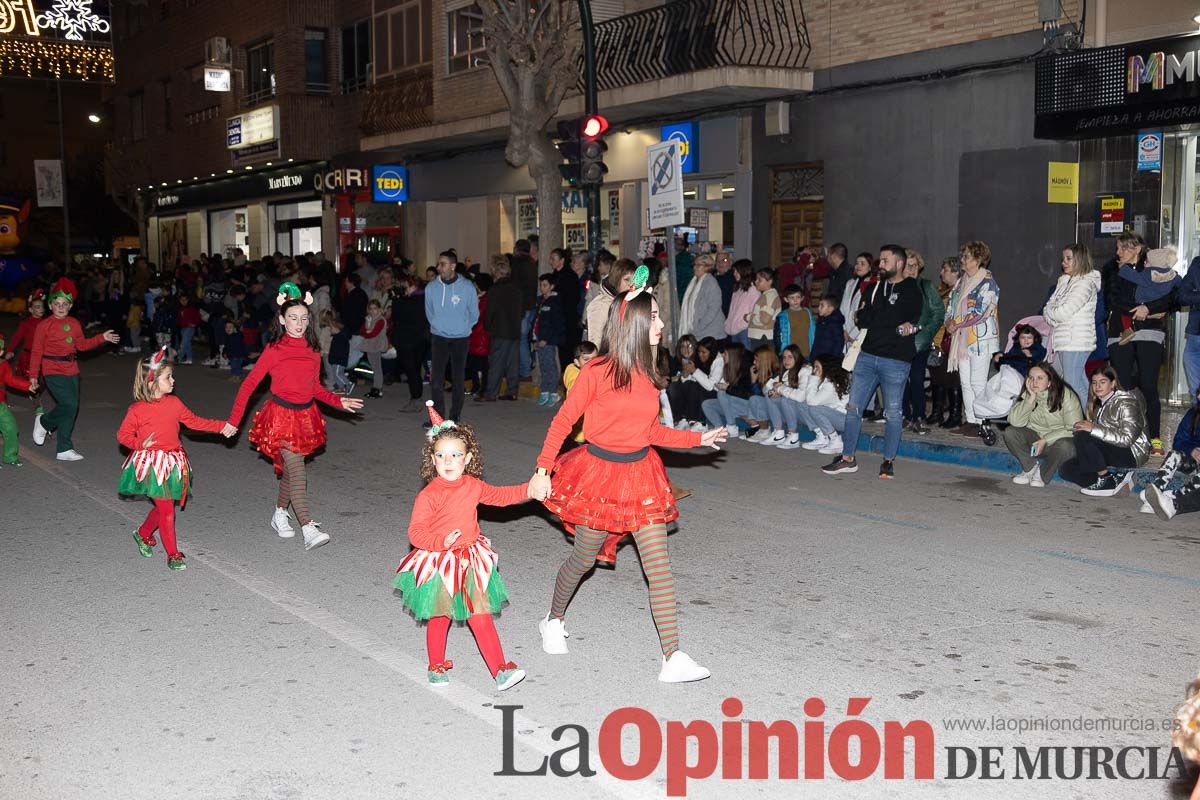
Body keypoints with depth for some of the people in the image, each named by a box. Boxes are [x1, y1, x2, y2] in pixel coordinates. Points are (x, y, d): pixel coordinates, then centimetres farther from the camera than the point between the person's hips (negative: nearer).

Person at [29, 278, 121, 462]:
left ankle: (64, 450, 14)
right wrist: (33, 376, -7)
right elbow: (37, 352, -5)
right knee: (70, 405, -18)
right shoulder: (44, 325, -6)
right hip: (53, 371, -6)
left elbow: (82, 344, 17)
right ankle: (44, 422, 12)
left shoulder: (74, 324, 9)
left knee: (71, 408, 5)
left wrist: (102, 337, 8)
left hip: (72, 371, 6)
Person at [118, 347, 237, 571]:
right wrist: (140, 443, -18)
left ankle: (143, 534, 41)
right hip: (151, 463, -6)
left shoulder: (174, 403, 5)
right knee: (166, 508, -7)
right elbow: (123, 434, 0)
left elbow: (194, 421, 15)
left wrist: (221, 426, 10)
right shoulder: (137, 410, -9)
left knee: (163, 505, 13)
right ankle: (173, 554, 3)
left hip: (172, 463, 6)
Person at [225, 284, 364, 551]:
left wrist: (339, 401, -1)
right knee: (297, 471, -13)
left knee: (289, 469, 16)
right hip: (281, 414, -5)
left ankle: (279, 514, 38)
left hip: (306, 414, 5)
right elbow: (249, 383, -6)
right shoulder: (275, 349, -8)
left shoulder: (313, 349, 5)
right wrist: (234, 420, -10)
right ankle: (309, 530, -18)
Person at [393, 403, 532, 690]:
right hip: (438, 564, -4)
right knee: (439, 619, 11)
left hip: (471, 562, 4)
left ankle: (500, 670, 6)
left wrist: (530, 489, 6)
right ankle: (436, 667, 32)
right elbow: (415, 532, -18)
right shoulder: (428, 495, -17)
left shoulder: (473, 486, 0)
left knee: (482, 618, 4)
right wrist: (441, 542, -33)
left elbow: (500, 495, 16)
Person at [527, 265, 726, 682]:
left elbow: (652, 431, 10)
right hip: (600, 472, -5)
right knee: (584, 558, 14)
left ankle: (673, 657, -2)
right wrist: (542, 469, -9)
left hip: (641, 472, 5)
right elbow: (563, 420, -8)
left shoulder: (646, 371, 4)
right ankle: (554, 621, 42)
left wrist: (699, 438, 4)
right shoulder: (599, 370, -15)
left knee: (660, 565, -3)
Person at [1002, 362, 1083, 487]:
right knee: (1010, 432, -21)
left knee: (1065, 446, -38)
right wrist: (1031, 398, -25)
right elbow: (1015, 422, -17)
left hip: (1057, 441, -4)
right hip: (1036, 437, 4)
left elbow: (1074, 428, -18)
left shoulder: (1066, 395, -15)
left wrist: (1045, 440, -24)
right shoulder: (1027, 395, -3)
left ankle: (1042, 474, -12)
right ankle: (1031, 467, -7)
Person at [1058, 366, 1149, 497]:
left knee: (1082, 437, -27)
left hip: (1131, 454, -9)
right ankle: (1116, 481, -8)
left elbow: (1127, 439, -24)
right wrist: (1086, 426, -9)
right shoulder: (1099, 404, 13)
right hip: (1112, 452, 9)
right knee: (1067, 468, -7)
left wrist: (1094, 429, -28)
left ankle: (1105, 477, -13)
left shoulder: (1126, 402, -13)